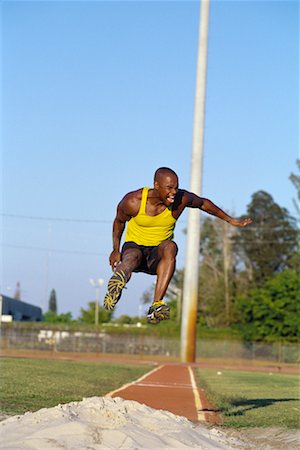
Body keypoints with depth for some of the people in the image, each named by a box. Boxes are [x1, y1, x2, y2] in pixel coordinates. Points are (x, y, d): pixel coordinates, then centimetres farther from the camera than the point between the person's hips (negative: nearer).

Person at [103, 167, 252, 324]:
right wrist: (116, 250, 2)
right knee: (133, 257, -38)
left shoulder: (182, 199, -12)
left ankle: (156, 307, -47)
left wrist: (231, 221, 13)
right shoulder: (133, 202, -16)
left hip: (158, 254, 1)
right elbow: (119, 221, 5)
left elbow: (204, 203, 8)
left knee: (170, 246, -35)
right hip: (134, 246, -1)